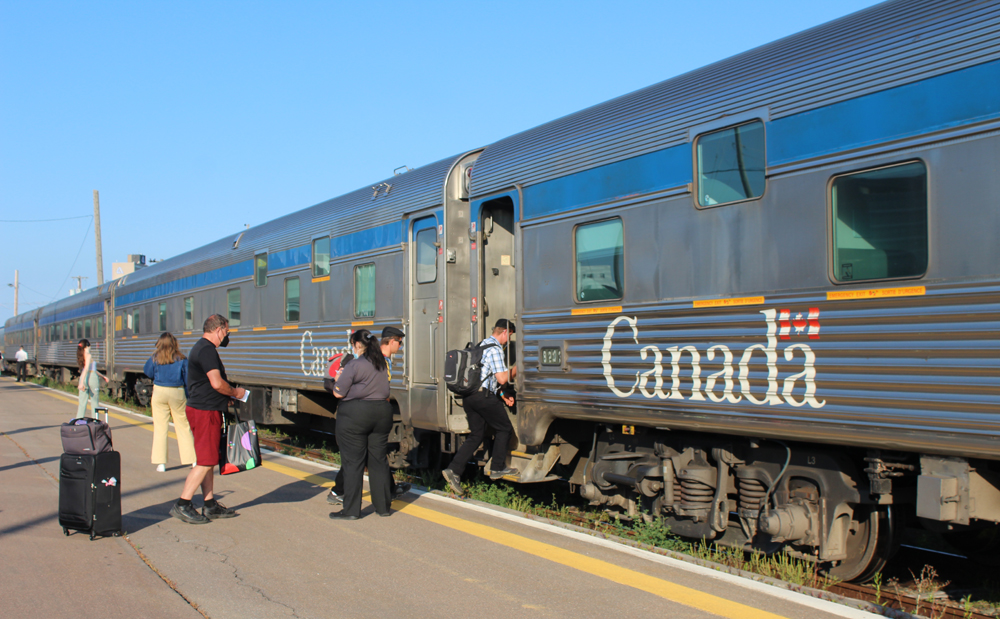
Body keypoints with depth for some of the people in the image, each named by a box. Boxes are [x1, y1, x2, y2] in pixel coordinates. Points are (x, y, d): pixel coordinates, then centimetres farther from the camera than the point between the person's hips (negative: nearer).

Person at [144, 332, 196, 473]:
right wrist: (189, 398, 8)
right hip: (177, 393, 0)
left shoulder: (155, 358, -4)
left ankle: (160, 462, 2)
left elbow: (148, 372, 11)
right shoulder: (181, 359, -3)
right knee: (183, 427, 8)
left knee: (160, 428, 4)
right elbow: (187, 380, 0)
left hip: (159, 392, 0)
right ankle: (192, 459, 10)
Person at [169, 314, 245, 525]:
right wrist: (235, 392, -6)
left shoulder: (200, 348, 18)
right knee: (205, 461, -7)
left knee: (207, 460, 13)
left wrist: (226, 399, 20)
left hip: (200, 409, 11)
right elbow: (217, 383, -23)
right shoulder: (207, 350, -16)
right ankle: (182, 505, -4)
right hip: (206, 412, -11)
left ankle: (210, 505, 18)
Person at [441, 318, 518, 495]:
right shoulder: (495, 349, -11)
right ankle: (497, 468, 12)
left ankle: (453, 470, 1)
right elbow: (502, 379, -15)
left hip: (469, 395, 9)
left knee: (476, 435, 11)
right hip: (483, 396, -9)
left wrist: (503, 395, 22)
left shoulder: (482, 345, 21)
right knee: (504, 429, 8)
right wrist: (514, 369, 5)